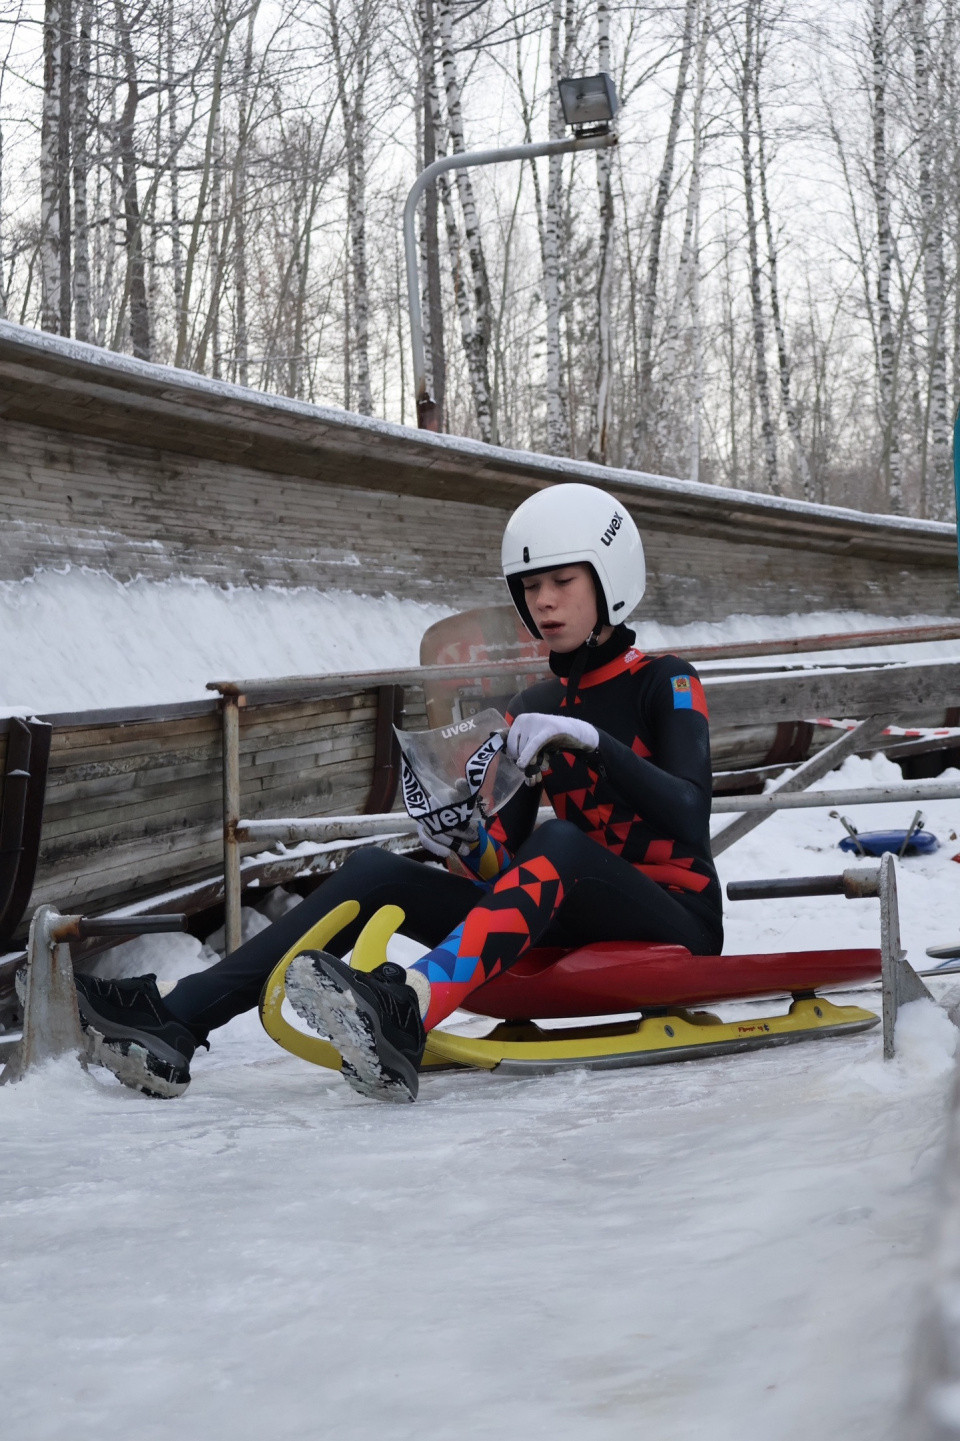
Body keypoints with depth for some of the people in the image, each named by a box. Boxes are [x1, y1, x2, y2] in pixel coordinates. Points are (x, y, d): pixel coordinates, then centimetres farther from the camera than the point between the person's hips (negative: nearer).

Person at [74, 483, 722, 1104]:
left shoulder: (665, 683, -3)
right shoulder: (531, 712, 13)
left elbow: (690, 817, -19)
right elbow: (507, 864, 7)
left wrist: (592, 741, -31)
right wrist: (469, 845, -16)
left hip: (675, 929, -5)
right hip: (573, 930, 5)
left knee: (558, 843, -36)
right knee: (375, 872, -13)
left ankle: (406, 1012, -57)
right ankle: (173, 1026, -29)